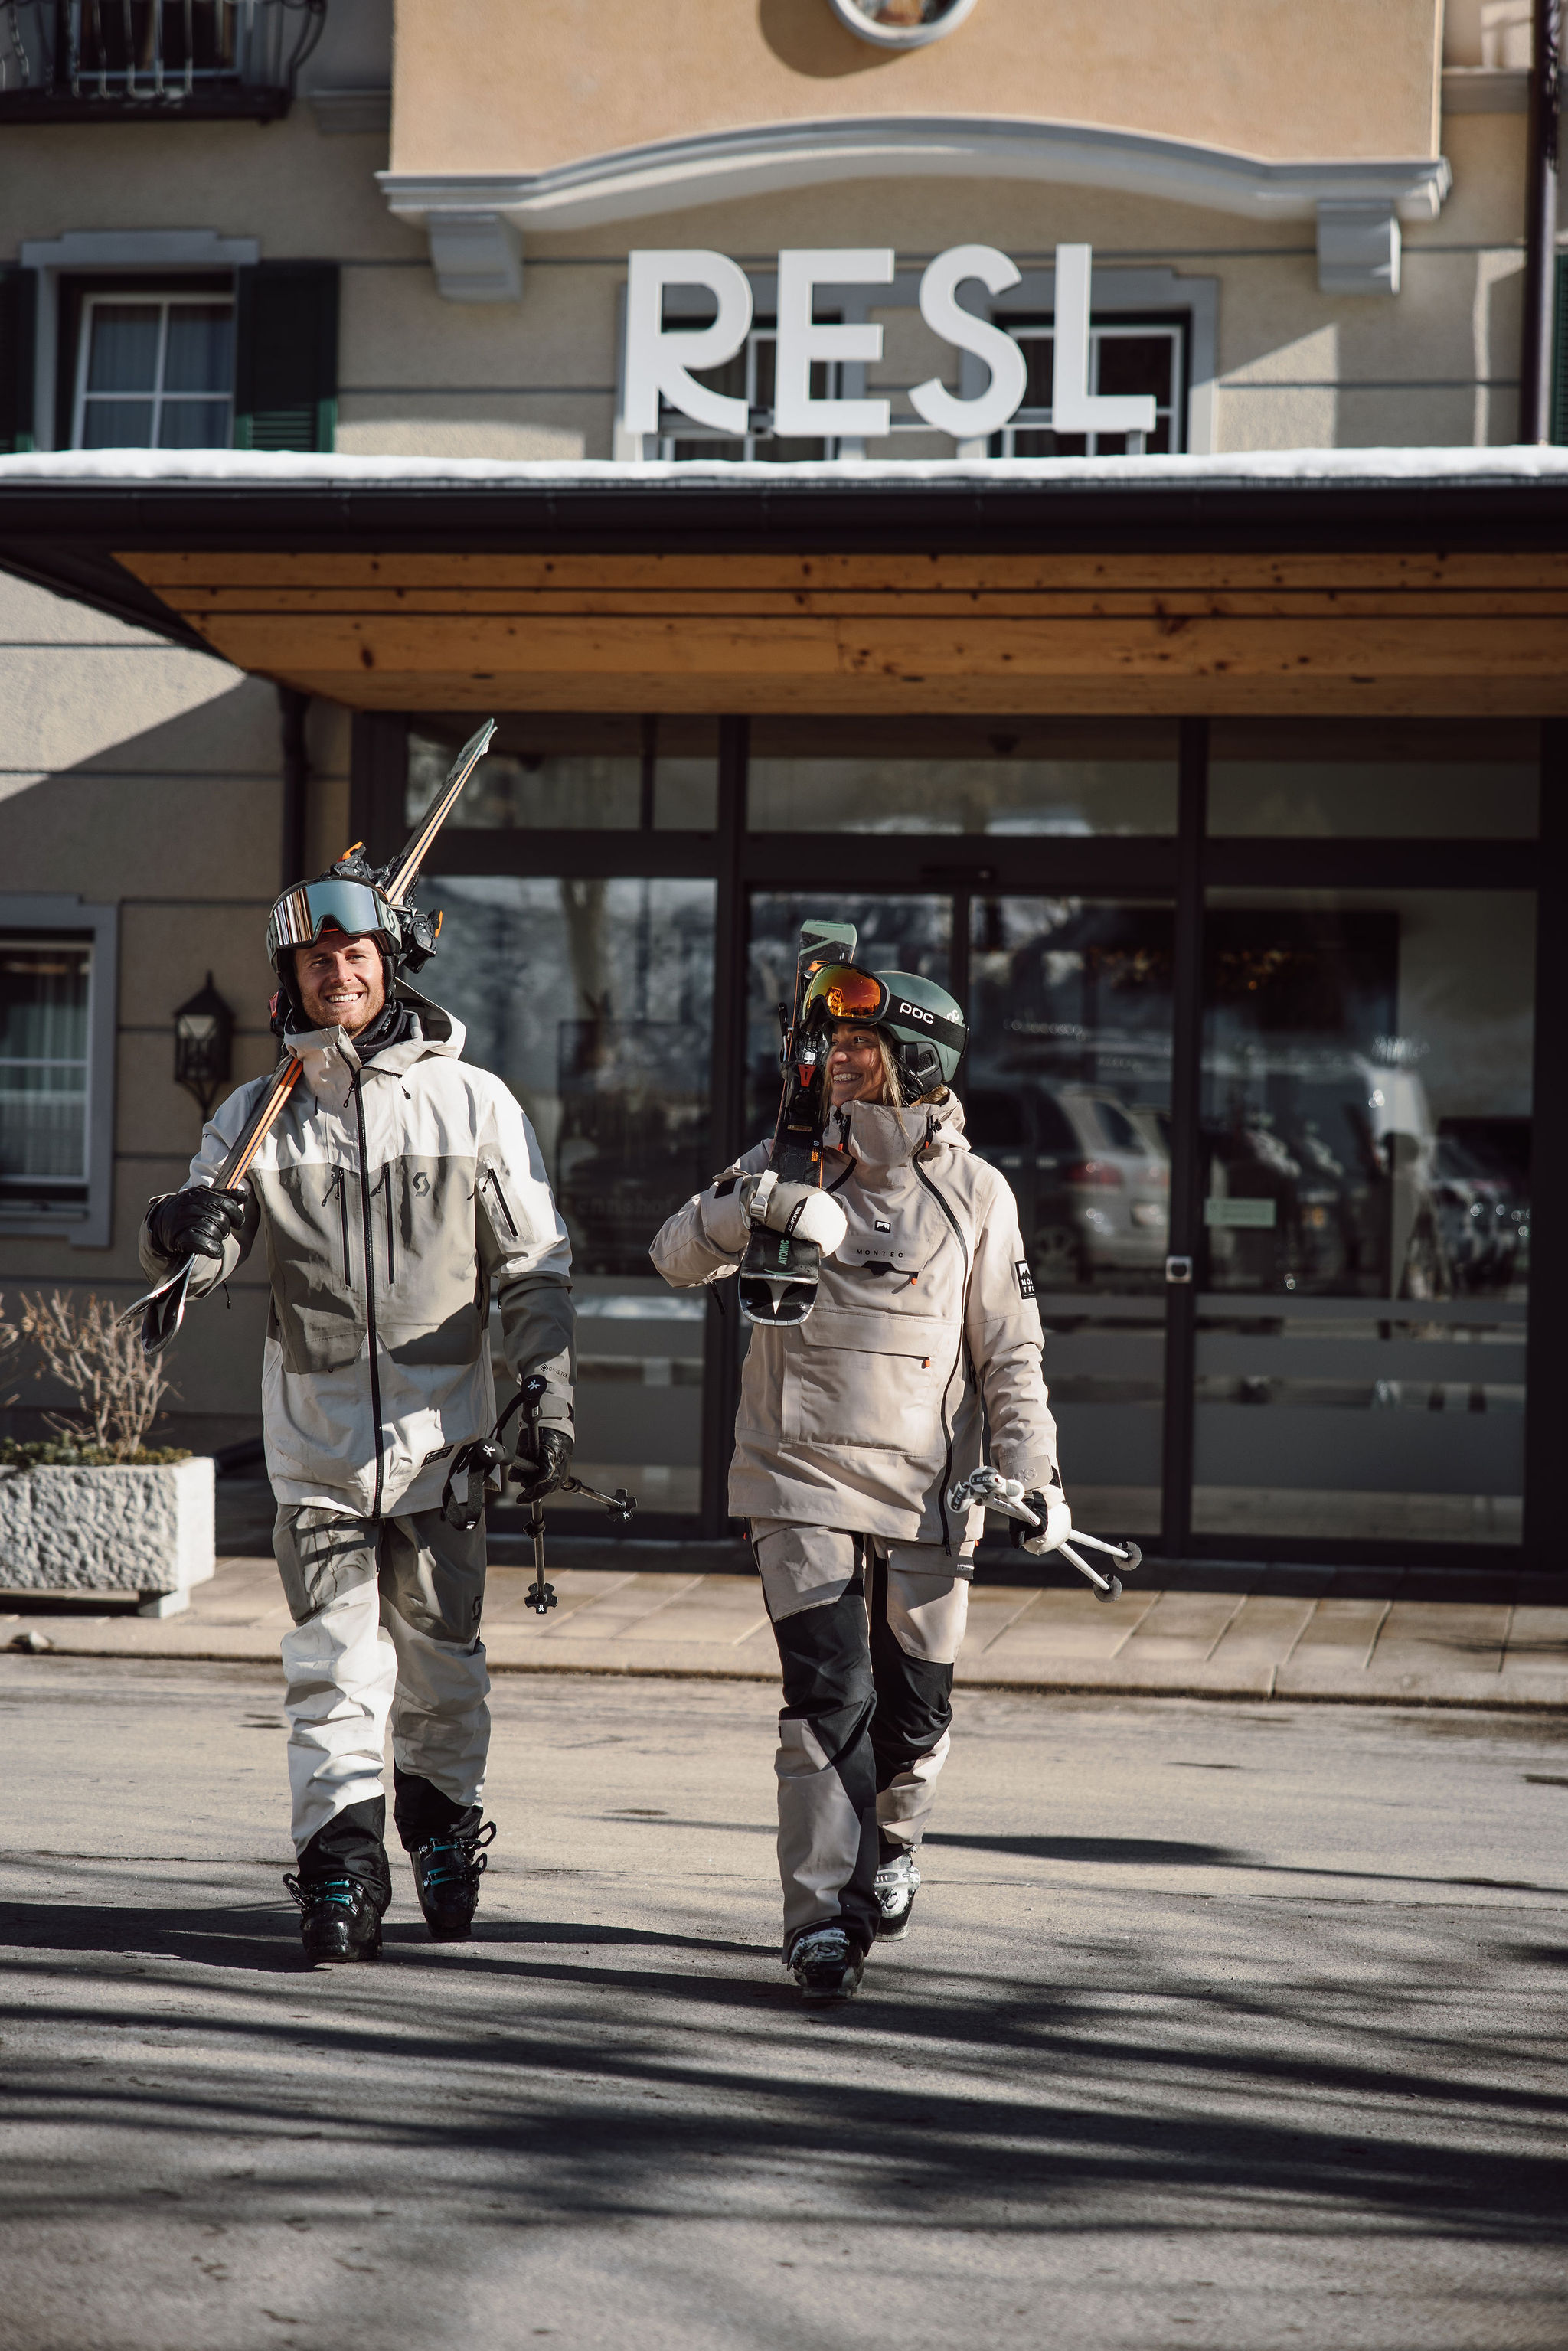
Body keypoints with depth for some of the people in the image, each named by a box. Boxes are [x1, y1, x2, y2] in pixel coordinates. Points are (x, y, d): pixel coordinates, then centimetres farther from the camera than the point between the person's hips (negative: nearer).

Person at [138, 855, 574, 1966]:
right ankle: (342, 1873, 2)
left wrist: (551, 1399, -2)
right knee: (333, 1665, -3)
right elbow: (210, 1245, -3)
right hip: (316, 1433, 0)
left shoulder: (474, 1101, 1)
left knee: (441, 1656, 9)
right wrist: (183, 1232, -27)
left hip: (441, 1430, 0)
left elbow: (534, 1269, 4)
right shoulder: (259, 1113, 5)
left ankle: (445, 1829, 29)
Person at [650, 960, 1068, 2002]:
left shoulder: (975, 1193, 3)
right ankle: (825, 1917, -6)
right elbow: (678, 1255, -5)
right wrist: (759, 1206, -23)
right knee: (831, 1694, -12)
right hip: (804, 1479, -1)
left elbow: (1009, 1351, 6)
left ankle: (890, 1843, 36)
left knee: (917, 1705, 6)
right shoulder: (791, 1160, 4)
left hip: (927, 1489, 1)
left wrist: (1032, 1469, -4)